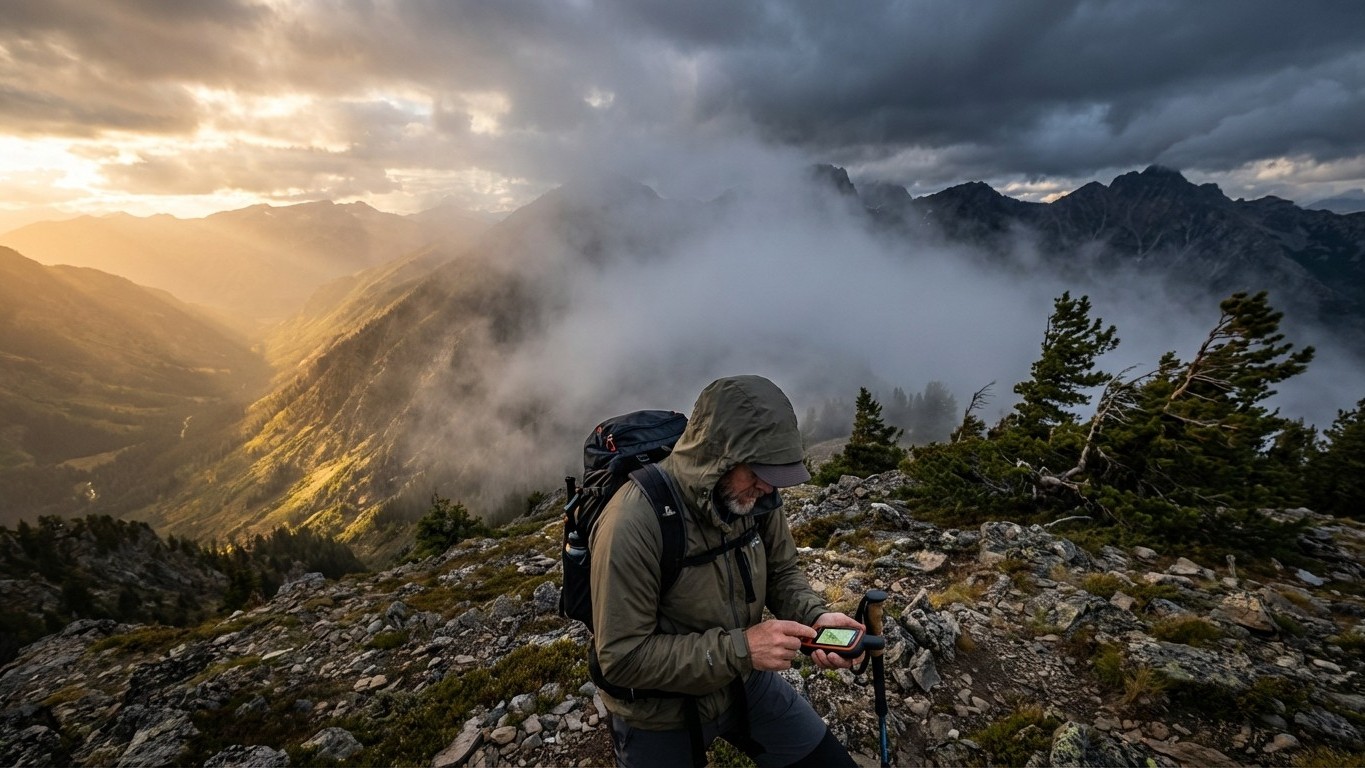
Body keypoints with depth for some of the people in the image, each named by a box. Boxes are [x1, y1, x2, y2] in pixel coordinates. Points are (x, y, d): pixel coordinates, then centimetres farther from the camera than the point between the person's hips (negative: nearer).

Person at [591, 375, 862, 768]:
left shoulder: (756, 495, -16)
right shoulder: (634, 525, -33)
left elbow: (781, 572, 0)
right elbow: (622, 657, -28)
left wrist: (815, 616, -21)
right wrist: (740, 648, -31)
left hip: (746, 682, 5)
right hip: (661, 713, -4)